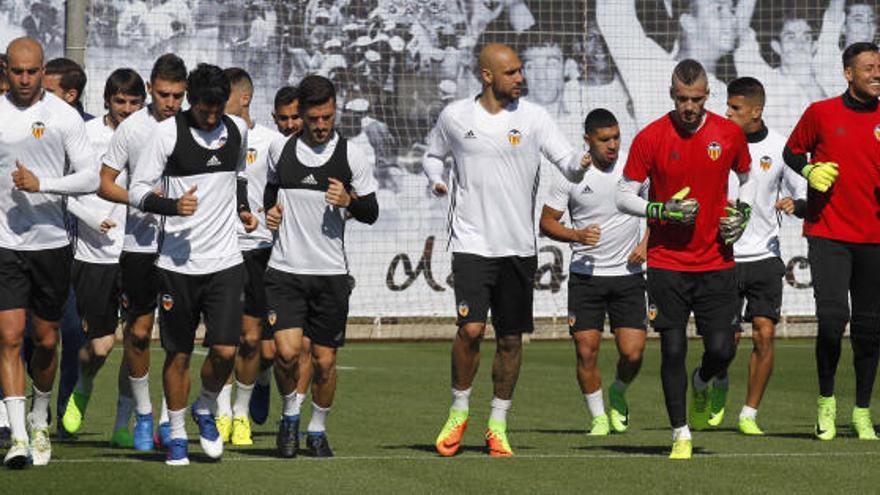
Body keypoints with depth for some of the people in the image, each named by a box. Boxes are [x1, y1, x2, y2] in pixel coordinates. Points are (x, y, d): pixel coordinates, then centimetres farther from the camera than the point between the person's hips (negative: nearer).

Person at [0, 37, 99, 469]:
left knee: (47, 341, 9)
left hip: (51, 241, 0)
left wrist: (42, 184, -19)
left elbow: (90, 177, -7)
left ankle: (40, 421, 32)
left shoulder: (64, 116, -2)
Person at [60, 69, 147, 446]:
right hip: (95, 255, -2)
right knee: (100, 345, -1)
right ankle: (82, 388, 34)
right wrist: (93, 218, -12)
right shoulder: (86, 135, -3)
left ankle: (123, 425, 7)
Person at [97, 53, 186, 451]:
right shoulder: (132, 128, -4)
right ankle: (142, 413, 21)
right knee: (138, 332, 4)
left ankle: (168, 418, 9)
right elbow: (104, 184, 0)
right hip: (140, 243, -1)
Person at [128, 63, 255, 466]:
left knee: (225, 349, -8)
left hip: (225, 261, 2)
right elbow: (137, 190, -7)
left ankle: (206, 410, 21)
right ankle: (177, 435, 20)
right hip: (178, 262, -2)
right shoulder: (168, 132, -8)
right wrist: (172, 205, -24)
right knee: (178, 353, 4)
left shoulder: (238, 130, 6)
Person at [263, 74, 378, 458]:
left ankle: (317, 430, 24)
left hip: (331, 272, 0)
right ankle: (289, 416, 11)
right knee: (287, 352, -15)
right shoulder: (279, 149, 5)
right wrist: (269, 211, 4)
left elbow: (371, 212, 5)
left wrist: (349, 201, -15)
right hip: (285, 269, 0)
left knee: (325, 360, 3)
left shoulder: (351, 156, 0)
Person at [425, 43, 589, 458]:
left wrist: (583, 162, -28)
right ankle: (459, 412, 8)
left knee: (511, 338, 5)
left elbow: (568, 165, -6)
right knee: (471, 329, -14)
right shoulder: (455, 116, 3)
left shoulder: (533, 117, 0)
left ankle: (498, 425, 19)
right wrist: (436, 180, 1)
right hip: (472, 241, -1)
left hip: (518, 246, 1)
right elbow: (433, 153, 21)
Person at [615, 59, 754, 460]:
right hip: (667, 263, -2)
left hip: (716, 261, 2)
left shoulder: (729, 134, 1)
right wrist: (663, 211, -16)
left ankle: (701, 383, 32)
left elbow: (747, 178, 19)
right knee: (672, 349, -4)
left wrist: (743, 213, 1)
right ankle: (681, 435, 8)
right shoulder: (650, 138, -6)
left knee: (722, 350, -4)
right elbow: (624, 196, -1)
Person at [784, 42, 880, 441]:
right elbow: (792, 151, 13)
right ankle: (826, 401, 6)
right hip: (828, 233, -2)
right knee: (832, 318, -15)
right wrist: (810, 171, -7)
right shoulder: (821, 113, 1)